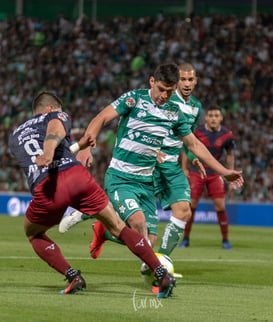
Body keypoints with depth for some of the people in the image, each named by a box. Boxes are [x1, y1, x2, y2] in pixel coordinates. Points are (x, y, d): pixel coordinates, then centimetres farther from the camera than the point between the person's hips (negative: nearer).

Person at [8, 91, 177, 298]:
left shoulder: (15, 137, 35)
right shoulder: (56, 116, 24)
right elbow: (55, 129, -3)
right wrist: (49, 153, -24)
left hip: (45, 189, 1)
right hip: (77, 176, -1)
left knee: (33, 234, 31)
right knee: (118, 228, 15)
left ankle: (72, 277, 13)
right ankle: (162, 275, 9)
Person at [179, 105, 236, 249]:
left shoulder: (227, 136, -6)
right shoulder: (196, 132, -10)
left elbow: (230, 154, 10)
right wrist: (184, 169, 1)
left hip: (215, 174, 1)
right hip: (196, 172, -1)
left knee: (220, 207, -5)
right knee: (190, 205, -3)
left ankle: (225, 240, 8)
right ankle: (185, 239, 10)